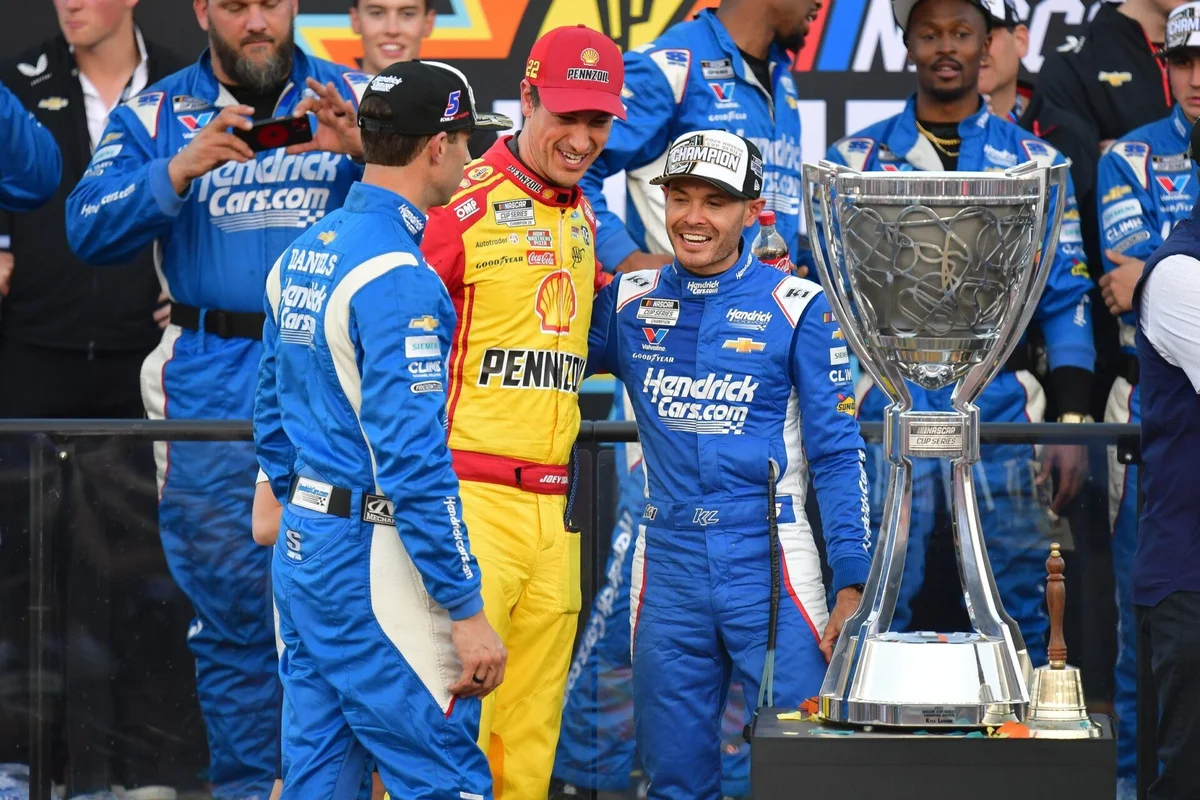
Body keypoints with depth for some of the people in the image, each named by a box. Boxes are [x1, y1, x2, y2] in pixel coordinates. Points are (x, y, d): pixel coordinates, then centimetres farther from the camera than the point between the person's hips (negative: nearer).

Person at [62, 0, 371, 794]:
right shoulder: (156, 115, 8)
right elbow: (90, 229, -4)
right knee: (230, 604, 4)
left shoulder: (354, 100, 7)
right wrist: (179, 171, -19)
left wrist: (360, 154, -24)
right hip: (214, 388, 1)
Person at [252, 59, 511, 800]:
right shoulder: (398, 275, -17)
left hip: (303, 550, 9)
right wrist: (467, 611, -19)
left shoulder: (301, 256, 11)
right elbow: (414, 460, -21)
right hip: (372, 566, -9)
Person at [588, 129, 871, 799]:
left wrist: (852, 586, -9)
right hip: (669, 564, 3)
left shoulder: (800, 308, -1)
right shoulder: (628, 303, 8)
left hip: (769, 565, -3)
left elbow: (838, 454, -2)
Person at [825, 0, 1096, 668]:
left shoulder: (1035, 162, 10)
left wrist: (1072, 423, -2)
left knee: (1017, 600, -2)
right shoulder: (858, 159, 9)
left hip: (1001, 405, 0)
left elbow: (1066, 302, 8)